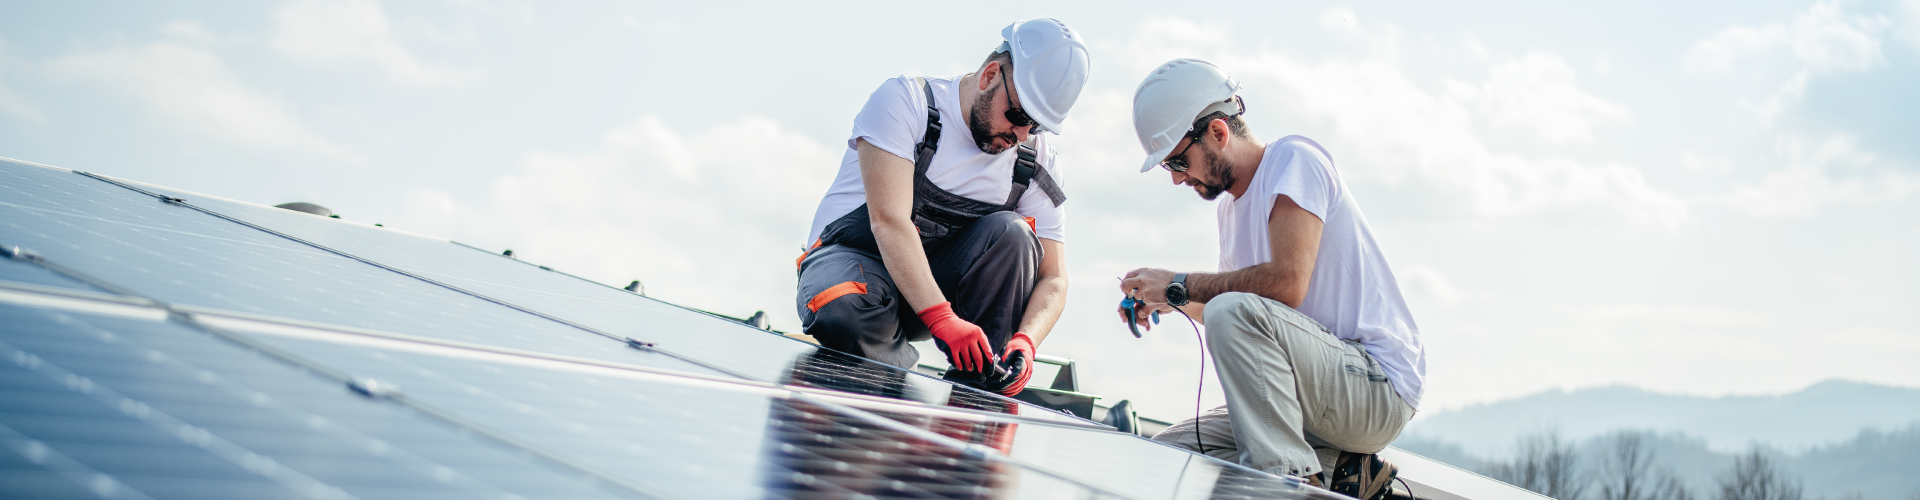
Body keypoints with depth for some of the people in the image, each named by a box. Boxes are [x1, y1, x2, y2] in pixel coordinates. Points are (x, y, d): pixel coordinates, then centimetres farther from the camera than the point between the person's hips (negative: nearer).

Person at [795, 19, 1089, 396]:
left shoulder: (1036, 164, -2)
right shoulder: (905, 101, -16)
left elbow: (1052, 279, -4)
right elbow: (888, 222, -26)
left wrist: (1025, 341, -27)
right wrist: (942, 319, -38)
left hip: (938, 276, 4)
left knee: (1010, 233, -24)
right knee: (845, 316, -39)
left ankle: (978, 397, -23)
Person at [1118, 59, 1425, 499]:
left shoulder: (1294, 159, -9)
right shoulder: (1232, 205, 16)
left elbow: (1286, 283, -24)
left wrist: (1179, 285, -15)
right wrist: (1169, 303, 8)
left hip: (1380, 385, -9)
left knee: (1235, 312, -32)